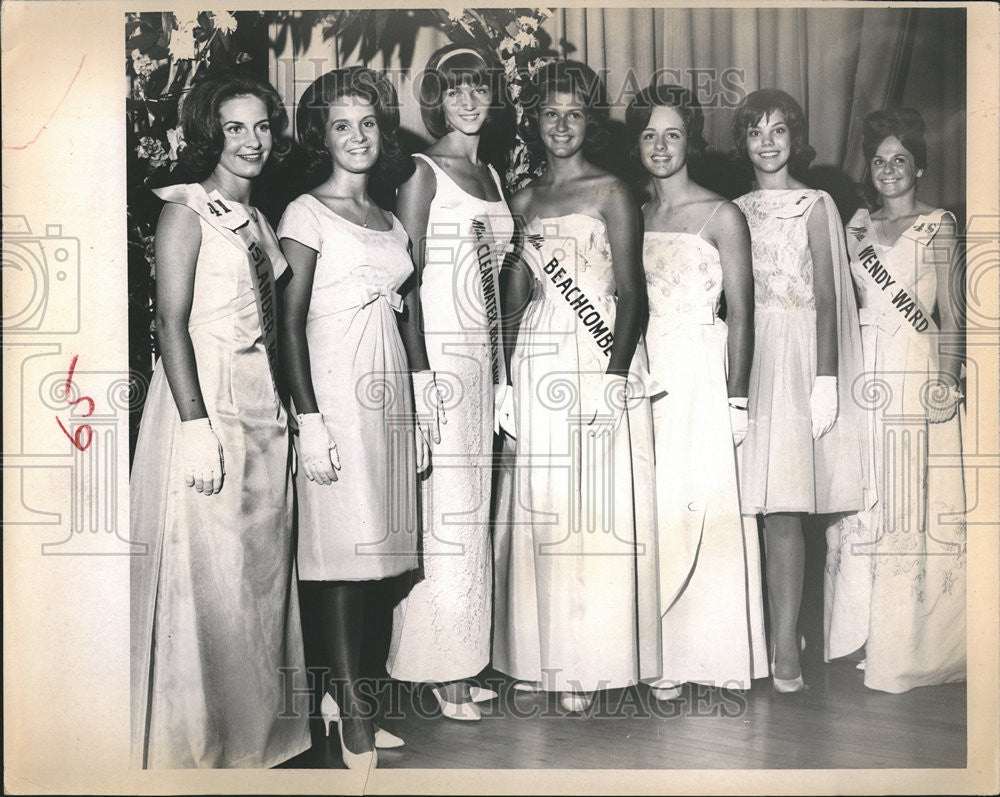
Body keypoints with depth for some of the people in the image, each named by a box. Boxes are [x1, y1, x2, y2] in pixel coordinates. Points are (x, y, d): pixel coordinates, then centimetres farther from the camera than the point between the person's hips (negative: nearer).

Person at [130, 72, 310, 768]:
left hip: (263, 405, 8)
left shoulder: (258, 221, 17)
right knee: (205, 575, -3)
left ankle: (253, 730, 24)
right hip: (204, 402, -7)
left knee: (261, 572, 11)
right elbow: (171, 324, -13)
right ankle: (198, 742, 11)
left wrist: (283, 411, 12)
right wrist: (197, 427, -20)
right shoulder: (186, 211, -5)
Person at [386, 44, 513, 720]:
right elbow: (407, 281, -10)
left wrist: (500, 372, 15)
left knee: (475, 511, 9)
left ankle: (464, 663, 18)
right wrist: (422, 373, -17)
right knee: (448, 512, -6)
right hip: (441, 354, -7)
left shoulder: (492, 175, 17)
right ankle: (443, 671, 4)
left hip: (485, 355, 8)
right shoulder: (422, 173, -4)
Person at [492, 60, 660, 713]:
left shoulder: (611, 193, 0)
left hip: (598, 362, -5)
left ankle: (591, 664, 6)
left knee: (594, 508, -4)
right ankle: (544, 658, 15)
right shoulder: (524, 201, 15)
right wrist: (508, 376, 6)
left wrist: (613, 379, -18)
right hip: (539, 363, 5)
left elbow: (631, 294, -8)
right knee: (539, 508, 5)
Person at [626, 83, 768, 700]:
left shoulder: (721, 215, -1)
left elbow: (740, 313, -4)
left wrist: (736, 397, -9)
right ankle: (661, 656, 13)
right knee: (646, 515, 3)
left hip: (700, 377, -4)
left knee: (700, 509, -3)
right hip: (642, 375, 4)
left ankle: (707, 653, 9)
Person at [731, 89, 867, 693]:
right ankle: (762, 636, 10)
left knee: (783, 507, -9)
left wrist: (826, 379, -11)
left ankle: (785, 648, -5)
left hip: (797, 354, -4)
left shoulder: (814, 204, 4)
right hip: (746, 356, 4)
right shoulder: (737, 210, 15)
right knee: (751, 502, -1)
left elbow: (827, 297, -2)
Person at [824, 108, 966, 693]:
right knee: (864, 498, 5)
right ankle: (868, 630, 16)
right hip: (863, 374, 4)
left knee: (914, 498, -3)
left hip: (917, 374, -4)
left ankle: (914, 644, 7)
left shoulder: (938, 225, 2)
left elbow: (950, 314, -2)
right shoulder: (859, 225, 14)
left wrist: (946, 381, -11)